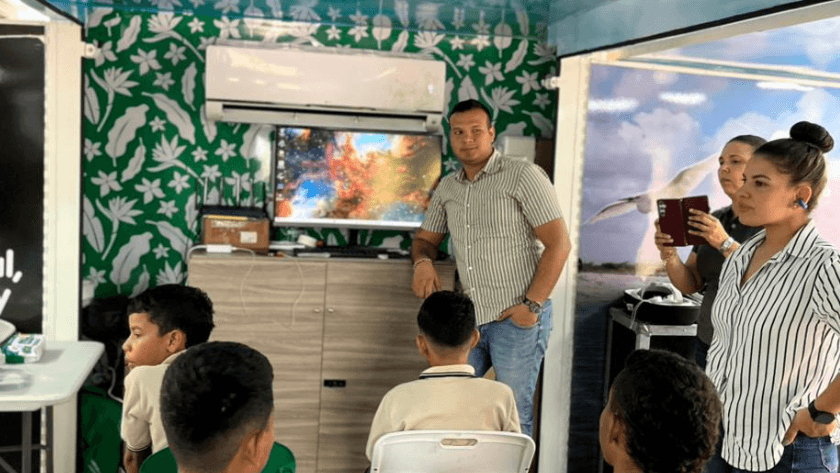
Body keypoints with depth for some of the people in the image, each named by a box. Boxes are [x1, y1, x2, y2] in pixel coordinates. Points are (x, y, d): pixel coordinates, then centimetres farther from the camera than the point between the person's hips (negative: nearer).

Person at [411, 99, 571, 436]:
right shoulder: (448, 187, 11)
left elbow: (559, 243, -11)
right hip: (468, 318, 6)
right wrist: (423, 262, -4)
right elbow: (426, 239, 20)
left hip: (517, 319, -5)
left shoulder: (524, 176, -8)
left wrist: (532, 304, -16)